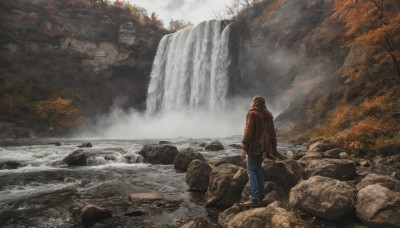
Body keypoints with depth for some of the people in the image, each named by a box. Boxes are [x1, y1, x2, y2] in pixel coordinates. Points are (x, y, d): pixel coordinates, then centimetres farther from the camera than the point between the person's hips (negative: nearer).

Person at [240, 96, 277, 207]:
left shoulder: (252, 113, -8)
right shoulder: (268, 115, 14)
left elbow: (248, 131, -15)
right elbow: (272, 133, 16)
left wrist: (244, 147, -14)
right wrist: (273, 148, 20)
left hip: (254, 146, -8)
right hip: (263, 146, 8)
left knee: (251, 171, -6)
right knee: (258, 169, 19)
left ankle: (255, 199, -10)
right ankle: (260, 194, 25)